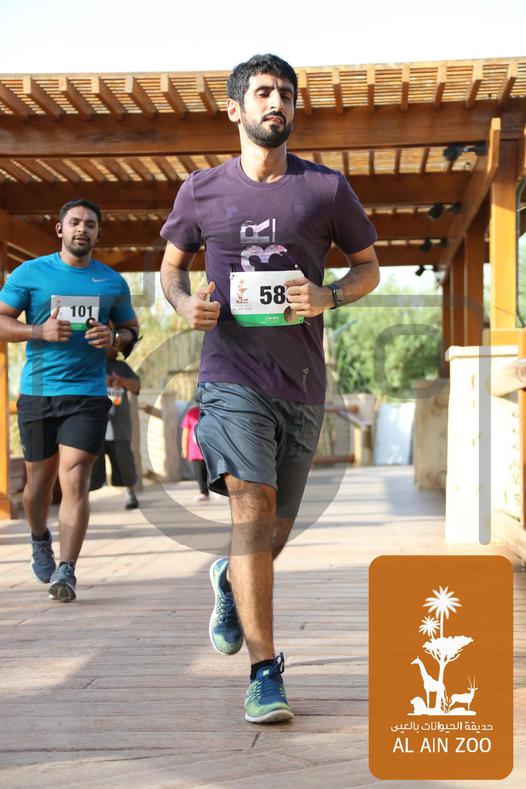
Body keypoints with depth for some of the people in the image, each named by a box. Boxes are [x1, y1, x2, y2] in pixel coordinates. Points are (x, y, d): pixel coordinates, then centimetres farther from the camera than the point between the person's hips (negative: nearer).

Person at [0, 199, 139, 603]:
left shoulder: (113, 282, 10)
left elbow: (132, 330, 18)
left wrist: (115, 338, -5)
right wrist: (40, 331, -15)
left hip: (88, 393, 0)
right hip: (37, 391, 0)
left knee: (74, 480, -12)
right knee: (40, 479, 12)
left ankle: (66, 570, -11)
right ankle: (40, 540, 42)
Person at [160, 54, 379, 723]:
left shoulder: (326, 188, 4)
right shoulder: (202, 190, 5)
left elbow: (367, 267, 13)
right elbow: (171, 264, 18)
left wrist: (327, 297, -9)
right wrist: (185, 302, -5)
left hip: (302, 384, 2)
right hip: (232, 373, -2)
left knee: (276, 529, 12)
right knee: (253, 507, -18)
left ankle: (229, 578, 47)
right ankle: (265, 673, -13)